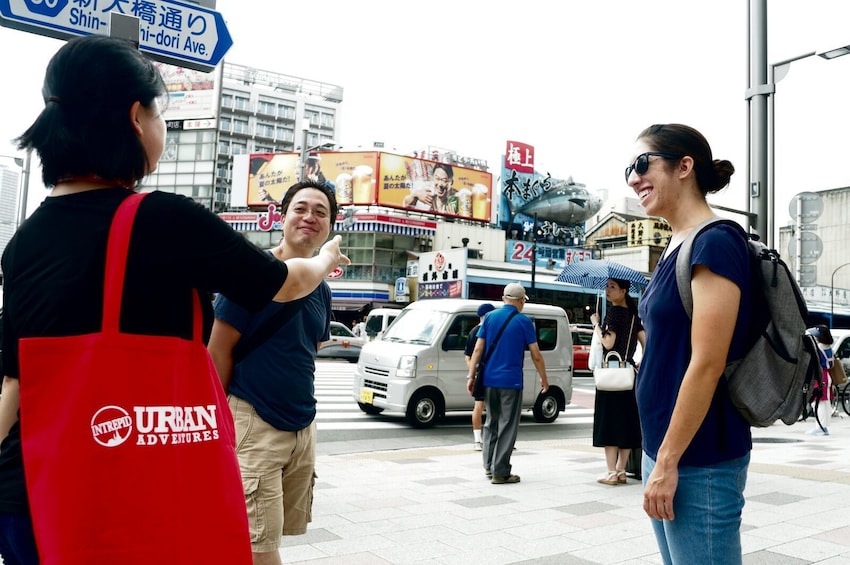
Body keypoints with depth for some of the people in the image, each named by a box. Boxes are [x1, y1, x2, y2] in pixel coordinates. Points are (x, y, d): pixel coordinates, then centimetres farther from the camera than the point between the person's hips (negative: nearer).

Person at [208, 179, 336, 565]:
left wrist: (302, 414, 16)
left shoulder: (321, 290, 10)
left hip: (302, 427, 7)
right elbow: (218, 351, -10)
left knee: (276, 533, 15)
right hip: (255, 423, -7)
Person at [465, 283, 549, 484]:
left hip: (489, 380, 4)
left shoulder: (490, 317, 6)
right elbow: (536, 355, -2)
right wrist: (544, 379, 10)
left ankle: (489, 466, 22)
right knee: (507, 426, 2)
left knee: (491, 423, 17)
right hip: (511, 382, -4)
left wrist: (471, 375, 5)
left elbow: (478, 349, 2)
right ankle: (500, 472, 2)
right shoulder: (524, 322, -4)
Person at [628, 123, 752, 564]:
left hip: (698, 460, -9)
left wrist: (668, 462, -18)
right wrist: (656, 457, 17)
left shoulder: (715, 242, -15)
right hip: (663, 448, 9)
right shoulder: (674, 248, 11)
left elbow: (707, 363, -20)